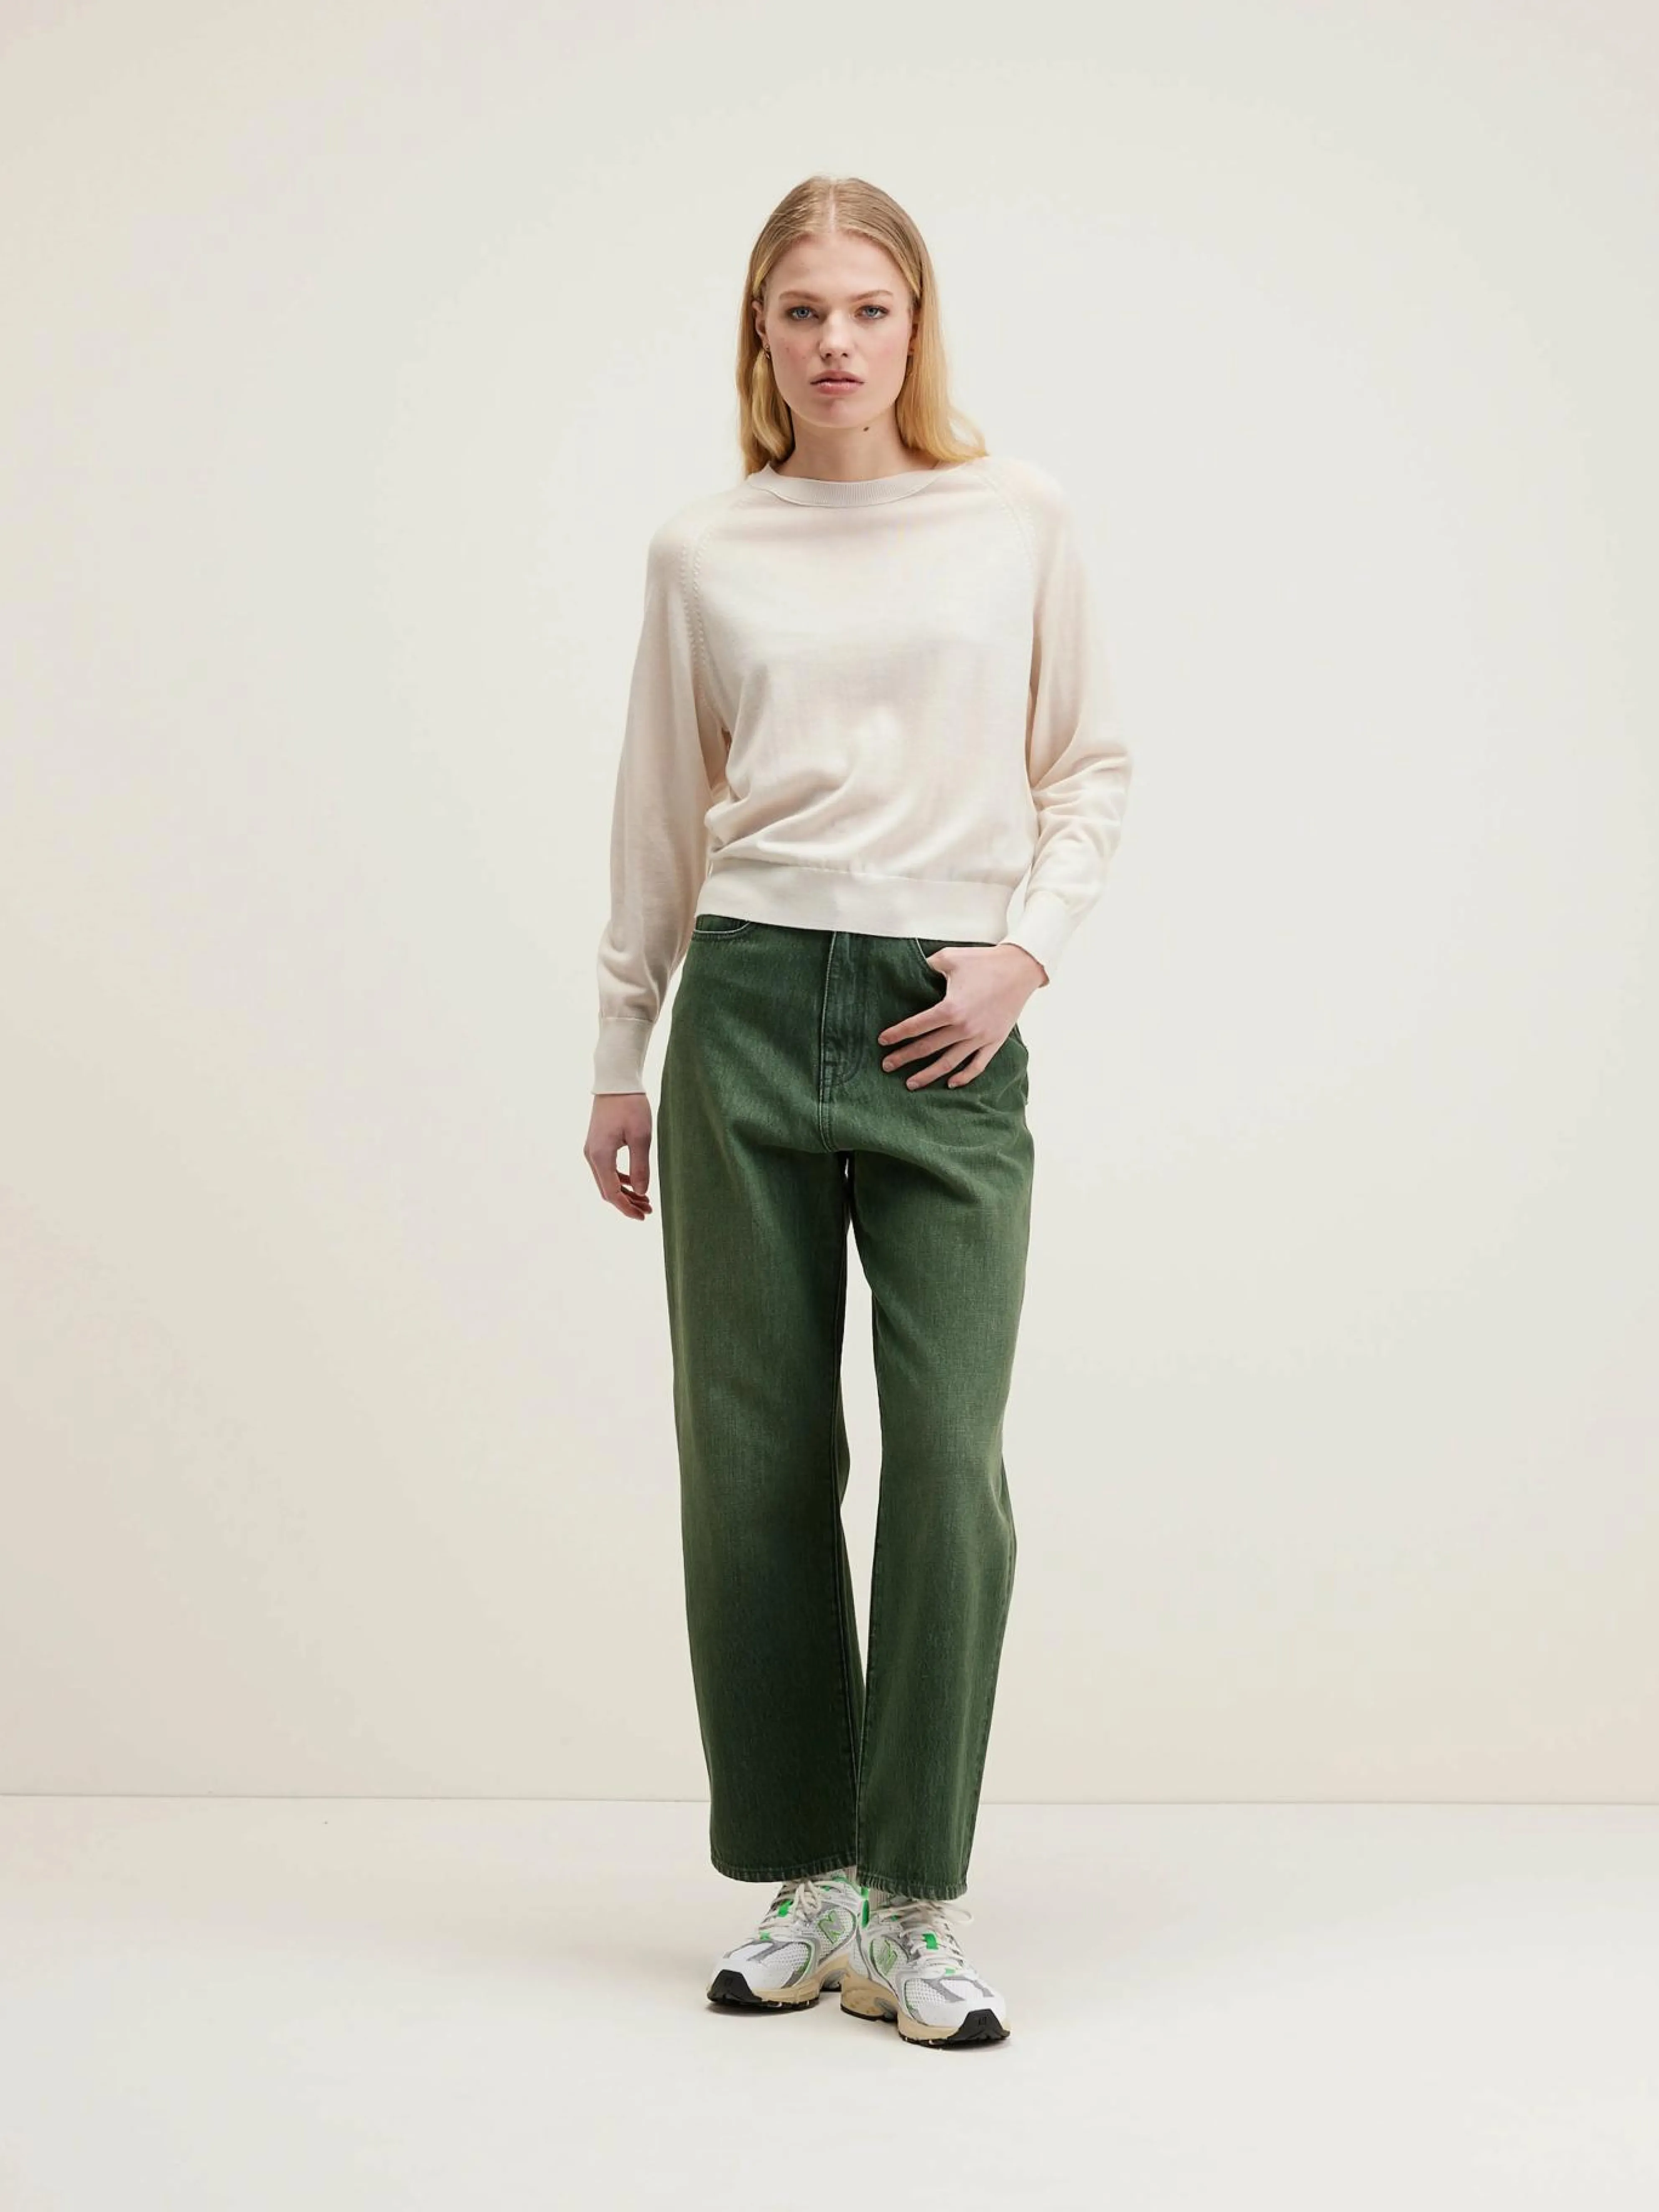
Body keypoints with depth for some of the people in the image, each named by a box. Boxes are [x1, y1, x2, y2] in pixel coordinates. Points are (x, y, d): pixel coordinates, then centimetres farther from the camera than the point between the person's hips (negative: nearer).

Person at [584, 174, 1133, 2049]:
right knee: (755, 1462, 3)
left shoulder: (1019, 521, 6)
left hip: (945, 1032, -1)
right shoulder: (701, 551, 8)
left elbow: (1090, 768, 10)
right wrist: (619, 1059, 14)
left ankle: (915, 1909, 3)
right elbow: (658, 821, 13)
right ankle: (806, 1877, 17)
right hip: (748, 1006, 1)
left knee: (947, 1458, -9)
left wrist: (1027, 946, -5)